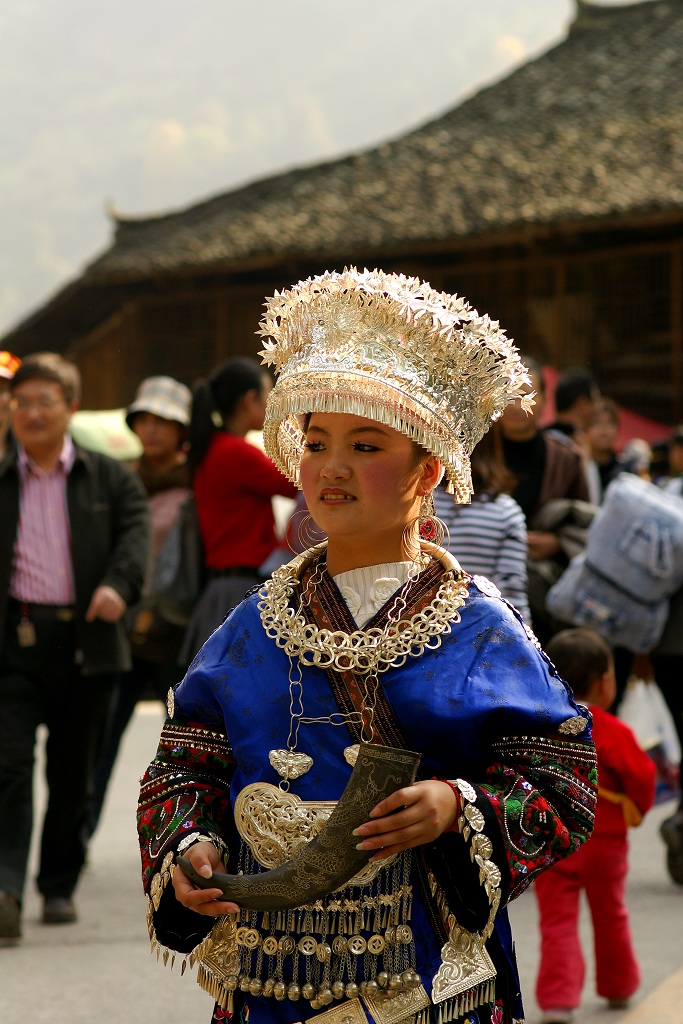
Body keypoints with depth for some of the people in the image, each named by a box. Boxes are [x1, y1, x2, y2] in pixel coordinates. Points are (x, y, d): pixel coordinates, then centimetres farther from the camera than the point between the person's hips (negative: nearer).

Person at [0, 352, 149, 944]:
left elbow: (135, 533, -6)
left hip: (87, 644, 1)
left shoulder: (110, 479, 9)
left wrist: (118, 585, -25)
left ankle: (60, 887, 22)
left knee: (73, 777, 9)